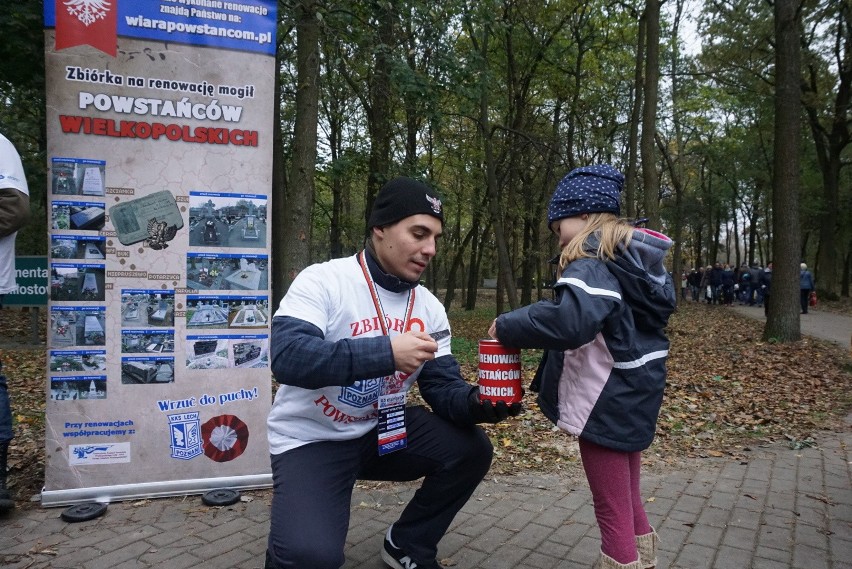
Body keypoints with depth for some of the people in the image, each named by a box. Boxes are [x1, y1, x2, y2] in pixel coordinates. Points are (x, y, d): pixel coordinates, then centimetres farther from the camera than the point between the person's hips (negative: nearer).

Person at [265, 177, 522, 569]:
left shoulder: (429, 307, -2)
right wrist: (386, 352, -39)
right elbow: (287, 357, -32)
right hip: (310, 438, -5)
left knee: (471, 449, -11)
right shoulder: (321, 281, -19)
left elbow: (443, 388, -4)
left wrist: (478, 402, -27)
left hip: (381, 430, 6)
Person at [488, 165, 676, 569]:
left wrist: (507, 326, -24)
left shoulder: (594, 260, -20)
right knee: (627, 500, 24)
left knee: (612, 509, 6)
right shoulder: (637, 258, 11)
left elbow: (569, 321, -38)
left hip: (607, 401, -10)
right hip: (632, 394, 10)